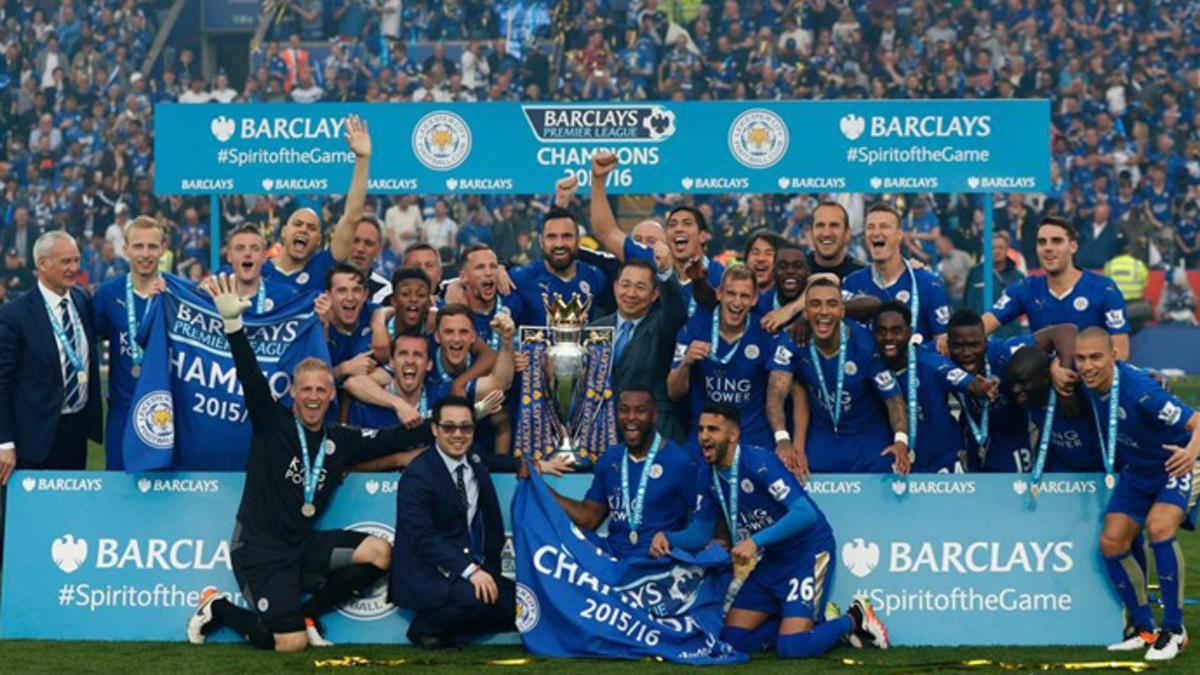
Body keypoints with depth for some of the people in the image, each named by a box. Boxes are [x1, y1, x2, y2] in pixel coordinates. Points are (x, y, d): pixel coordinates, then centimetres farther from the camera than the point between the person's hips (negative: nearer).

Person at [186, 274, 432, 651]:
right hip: (259, 549, -6)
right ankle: (219, 609, 12)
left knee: (379, 552, -11)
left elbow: (400, 439, 7)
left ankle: (308, 613, 6)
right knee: (291, 644, -16)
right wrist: (233, 324, -34)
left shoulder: (341, 441, 7)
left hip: (303, 548, 6)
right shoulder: (272, 422, -5)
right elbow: (251, 376, -19)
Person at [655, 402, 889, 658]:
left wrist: (755, 542, -39)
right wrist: (668, 538, -15)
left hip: (809, 553, -8)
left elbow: (805, 513, -31)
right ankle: (820, 620, 15)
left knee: (791, 647, -19)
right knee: (732, 639, 1)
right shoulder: (710, 477, 1)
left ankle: (854, 618, 9)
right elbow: (700, 532, 6)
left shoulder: (759, 462, -23)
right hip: (771, 561, 8)